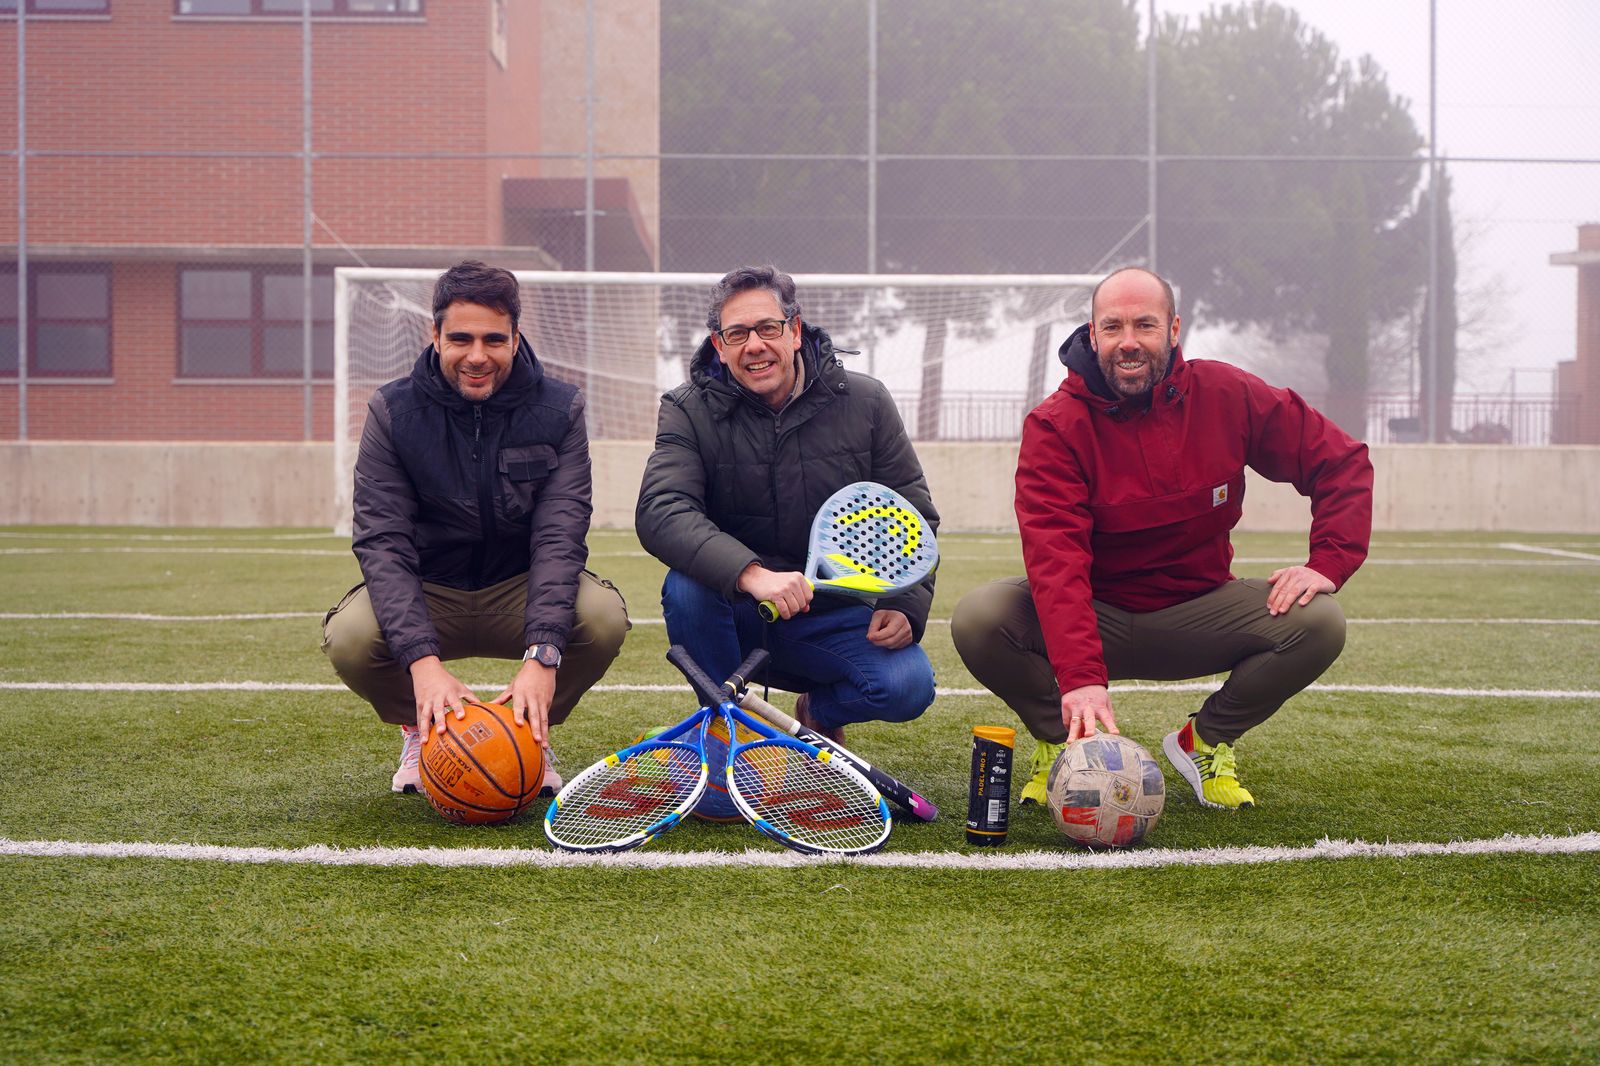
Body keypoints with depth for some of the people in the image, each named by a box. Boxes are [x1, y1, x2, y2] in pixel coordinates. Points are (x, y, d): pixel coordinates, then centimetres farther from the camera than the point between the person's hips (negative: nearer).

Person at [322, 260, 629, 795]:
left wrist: (542, 654, -36)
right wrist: (422, 659, -35)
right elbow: (383, 543, -19)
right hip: (426, 594, 0)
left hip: (521, 591, 0)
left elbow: (559, 537, -19)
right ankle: (420, 730, 4)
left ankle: (531, 732, 1)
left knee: (604, 616, -31)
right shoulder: (392, 411, -10)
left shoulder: (559, 410, -10)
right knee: (349, 635, -31)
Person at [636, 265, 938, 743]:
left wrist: (906, 605, -12)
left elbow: (915, 516, 5)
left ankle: (820, 712, 12)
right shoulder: (689, 411, -6)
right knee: (685, 587, -32)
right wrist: (751, 574, -39)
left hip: (837, 619, 1)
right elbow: (660, 513, -23)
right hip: (738, 617, -1)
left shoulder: (865, 402, -1)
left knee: (908, 685, -26)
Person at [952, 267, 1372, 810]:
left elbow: (1343, 461, 0)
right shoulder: (1054, 426, -15)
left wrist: (1329, 563, -17)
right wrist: (1081, 678, -42)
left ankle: (1206, 740, 5)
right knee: (977, 618, -29)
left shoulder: (1228, 397, -6)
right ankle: (1061, 738, 2)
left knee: (1318, 623, -23)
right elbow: (1056, 559, -28)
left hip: (1196, 613, 2)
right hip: (1094, 619, -2)